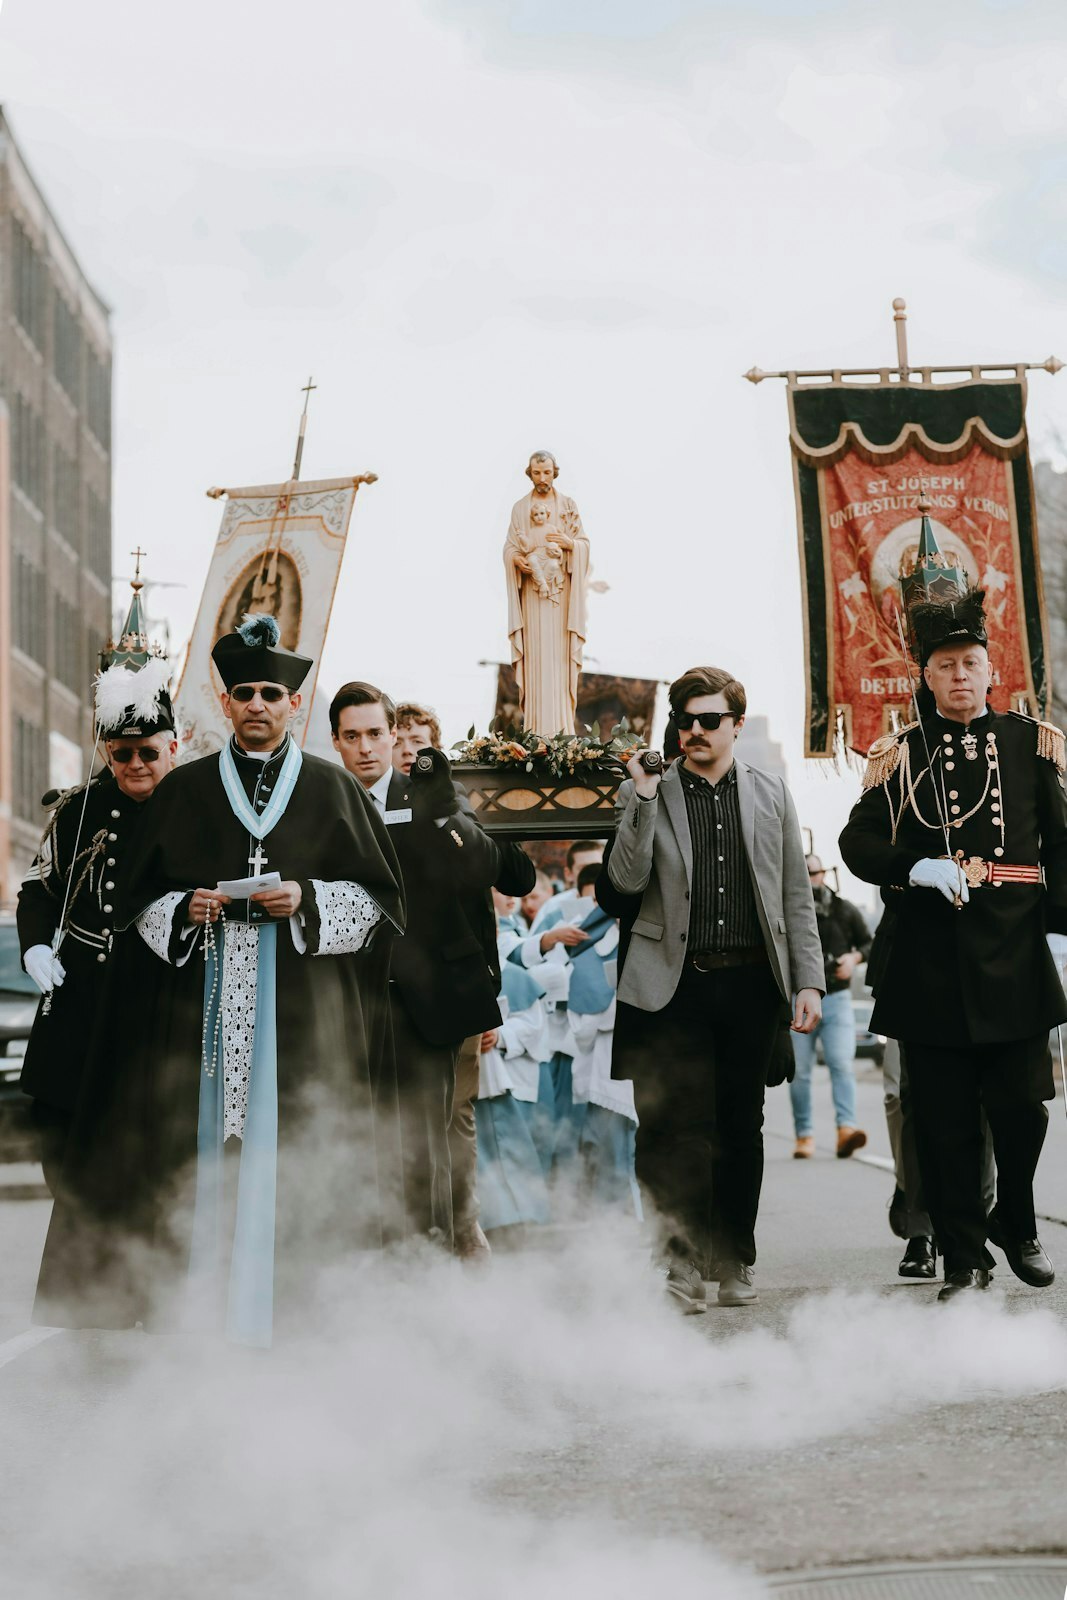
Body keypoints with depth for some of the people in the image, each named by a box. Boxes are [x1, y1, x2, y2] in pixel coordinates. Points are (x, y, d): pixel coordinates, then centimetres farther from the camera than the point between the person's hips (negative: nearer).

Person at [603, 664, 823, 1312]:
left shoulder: (771, 794, 10)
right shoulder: (647, 793, 4)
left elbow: (796, 895, 10)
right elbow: (628, 880, -8)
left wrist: (809, 981, 4)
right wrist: (644, 799, -17)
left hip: (751, 983, 2)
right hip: (677, 984, -2)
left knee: (742, 1126, 9)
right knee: (676, 1127, -5)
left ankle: (736, 1261, 19)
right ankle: (682, 1264, 2)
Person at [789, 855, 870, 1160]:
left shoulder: (846, 911, 7)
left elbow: (868, 943, 16)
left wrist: (855, 957, -4)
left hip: (837, 999, 0)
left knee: (842, 1064, -15)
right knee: (799, 1071, 1)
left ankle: (846, 1129, -23)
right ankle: (804, 1135, 10)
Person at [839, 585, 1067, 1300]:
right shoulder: (901, 754, 7)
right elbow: (859, 841, 2)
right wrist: (917, 869, -15)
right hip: (931, 960, 0)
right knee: (946, 1120, 2)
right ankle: (965, 1257, 12)